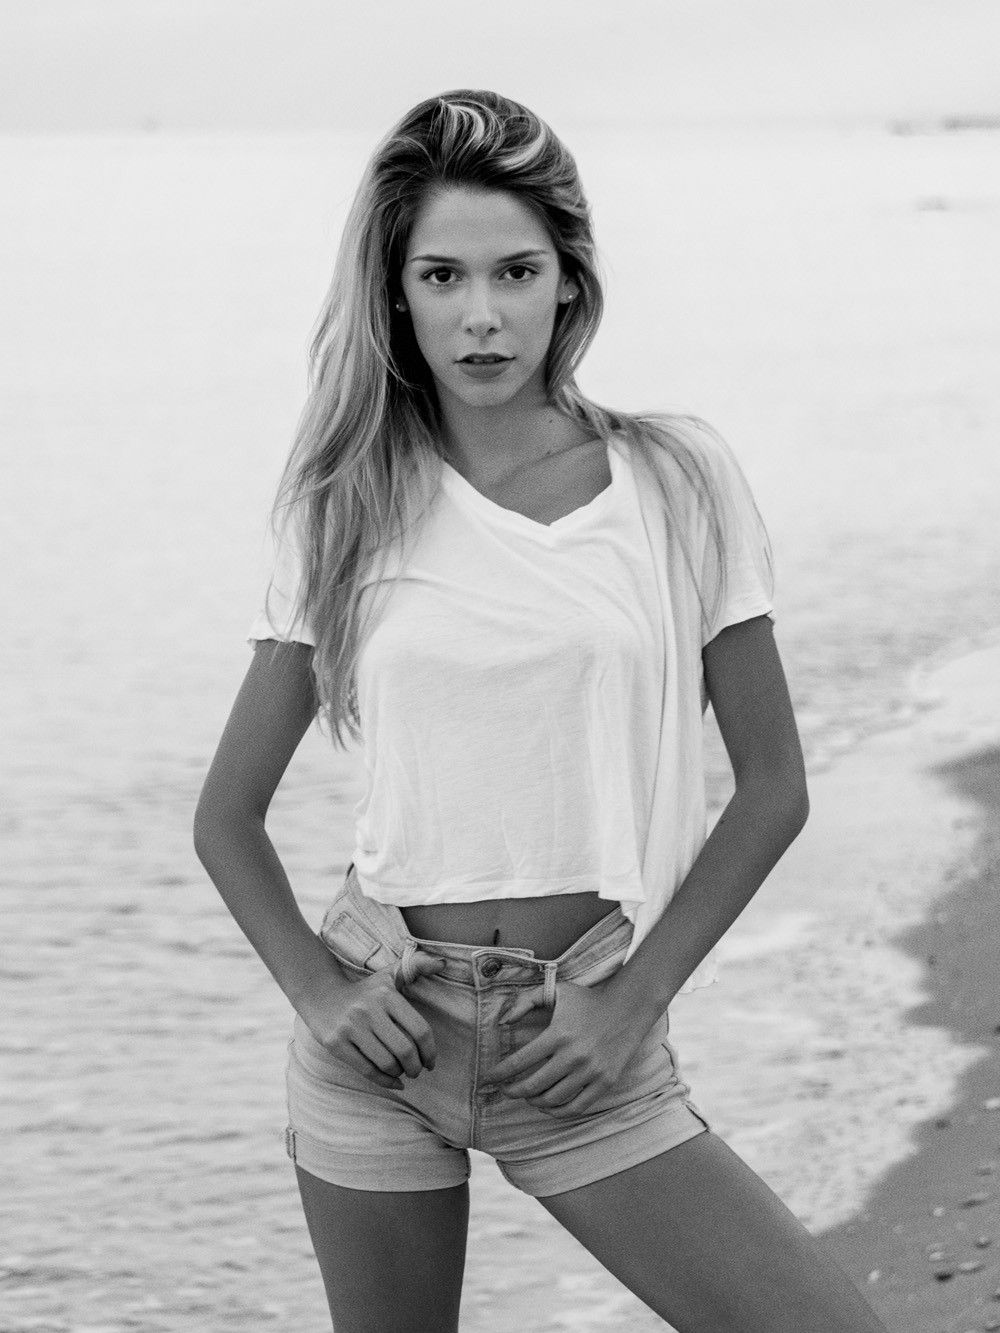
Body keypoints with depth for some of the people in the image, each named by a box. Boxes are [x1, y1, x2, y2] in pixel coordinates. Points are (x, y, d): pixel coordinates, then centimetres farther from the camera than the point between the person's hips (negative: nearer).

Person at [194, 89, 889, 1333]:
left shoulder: (676, 478, -1)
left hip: (585, 1045, -1)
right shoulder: (350, 508, 1)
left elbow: (772, 788, 2)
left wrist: (634, 1000, -5)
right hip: (386, 1030, 1)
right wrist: (315, 988, -6)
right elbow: (227, 816, 8)